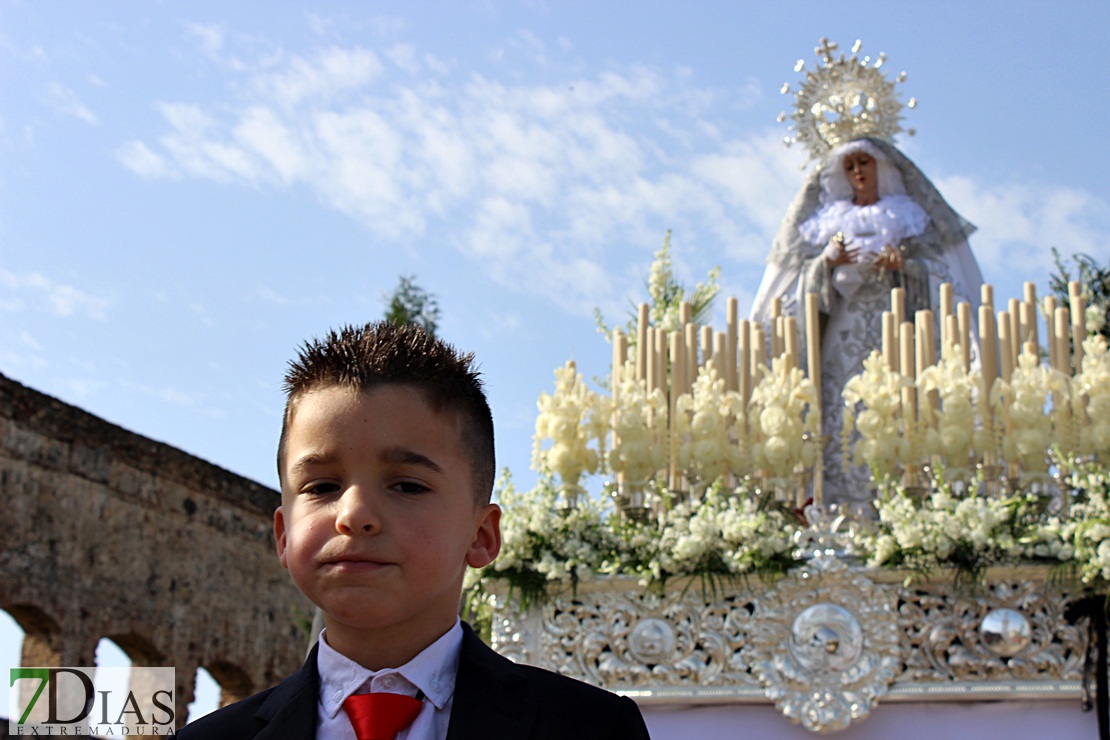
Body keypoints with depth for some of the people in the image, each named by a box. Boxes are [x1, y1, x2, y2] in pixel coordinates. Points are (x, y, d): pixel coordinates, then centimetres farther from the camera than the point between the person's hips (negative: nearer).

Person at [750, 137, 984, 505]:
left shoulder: (906, 215, 16)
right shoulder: (832, 218, 20)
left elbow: (935, 268, 6)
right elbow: (806, 273, 11)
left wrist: (905, 266, -14)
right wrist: (827, 260, -9)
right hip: (845, 328, 1)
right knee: (842, 411, -12)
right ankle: (843, 505, -15)